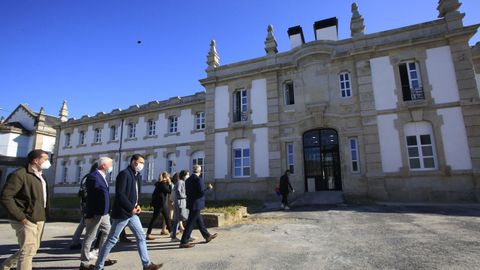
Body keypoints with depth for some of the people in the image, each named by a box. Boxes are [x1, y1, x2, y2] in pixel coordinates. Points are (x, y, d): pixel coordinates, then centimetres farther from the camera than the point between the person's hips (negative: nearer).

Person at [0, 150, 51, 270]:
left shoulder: (41, 176, 14)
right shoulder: (20, 174, -14)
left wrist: (43, 215, 11)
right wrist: (20, 217, -20)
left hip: (39, 219, 9)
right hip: (26, 220, -9)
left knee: (32, 249, 18)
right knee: (28, 251, -5)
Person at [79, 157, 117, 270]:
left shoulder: (103, 176, 11)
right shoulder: (93, 177, -18)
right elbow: (90, 197, -20)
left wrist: (107, 210, 15)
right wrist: (89, 214, -20)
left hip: (103, 212, 10)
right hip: (95, 213, -10)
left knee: (107, 233, 15)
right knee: (89, 237, 3)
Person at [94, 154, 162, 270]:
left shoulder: (137, 176, 11)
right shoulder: (124, 174, -15)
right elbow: (120, 195, -22)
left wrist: (137, 205, 2)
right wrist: (131, 208, -19)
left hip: (132, 213, 9)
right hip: (122, 213, -9)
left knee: (141, 237, 9)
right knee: (112, 240, 4)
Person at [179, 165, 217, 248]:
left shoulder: (188, 180, 8)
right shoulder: (198, 179, -17)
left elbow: (187, 192, 13)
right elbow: (201, 192, -22)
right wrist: (209, 188, -8)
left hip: (191, 203, 9)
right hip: (196, 204, -9)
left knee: (199, 221, 19)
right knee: (190, 223, -2)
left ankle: (207, 236, 33)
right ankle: (183, 242, 5)